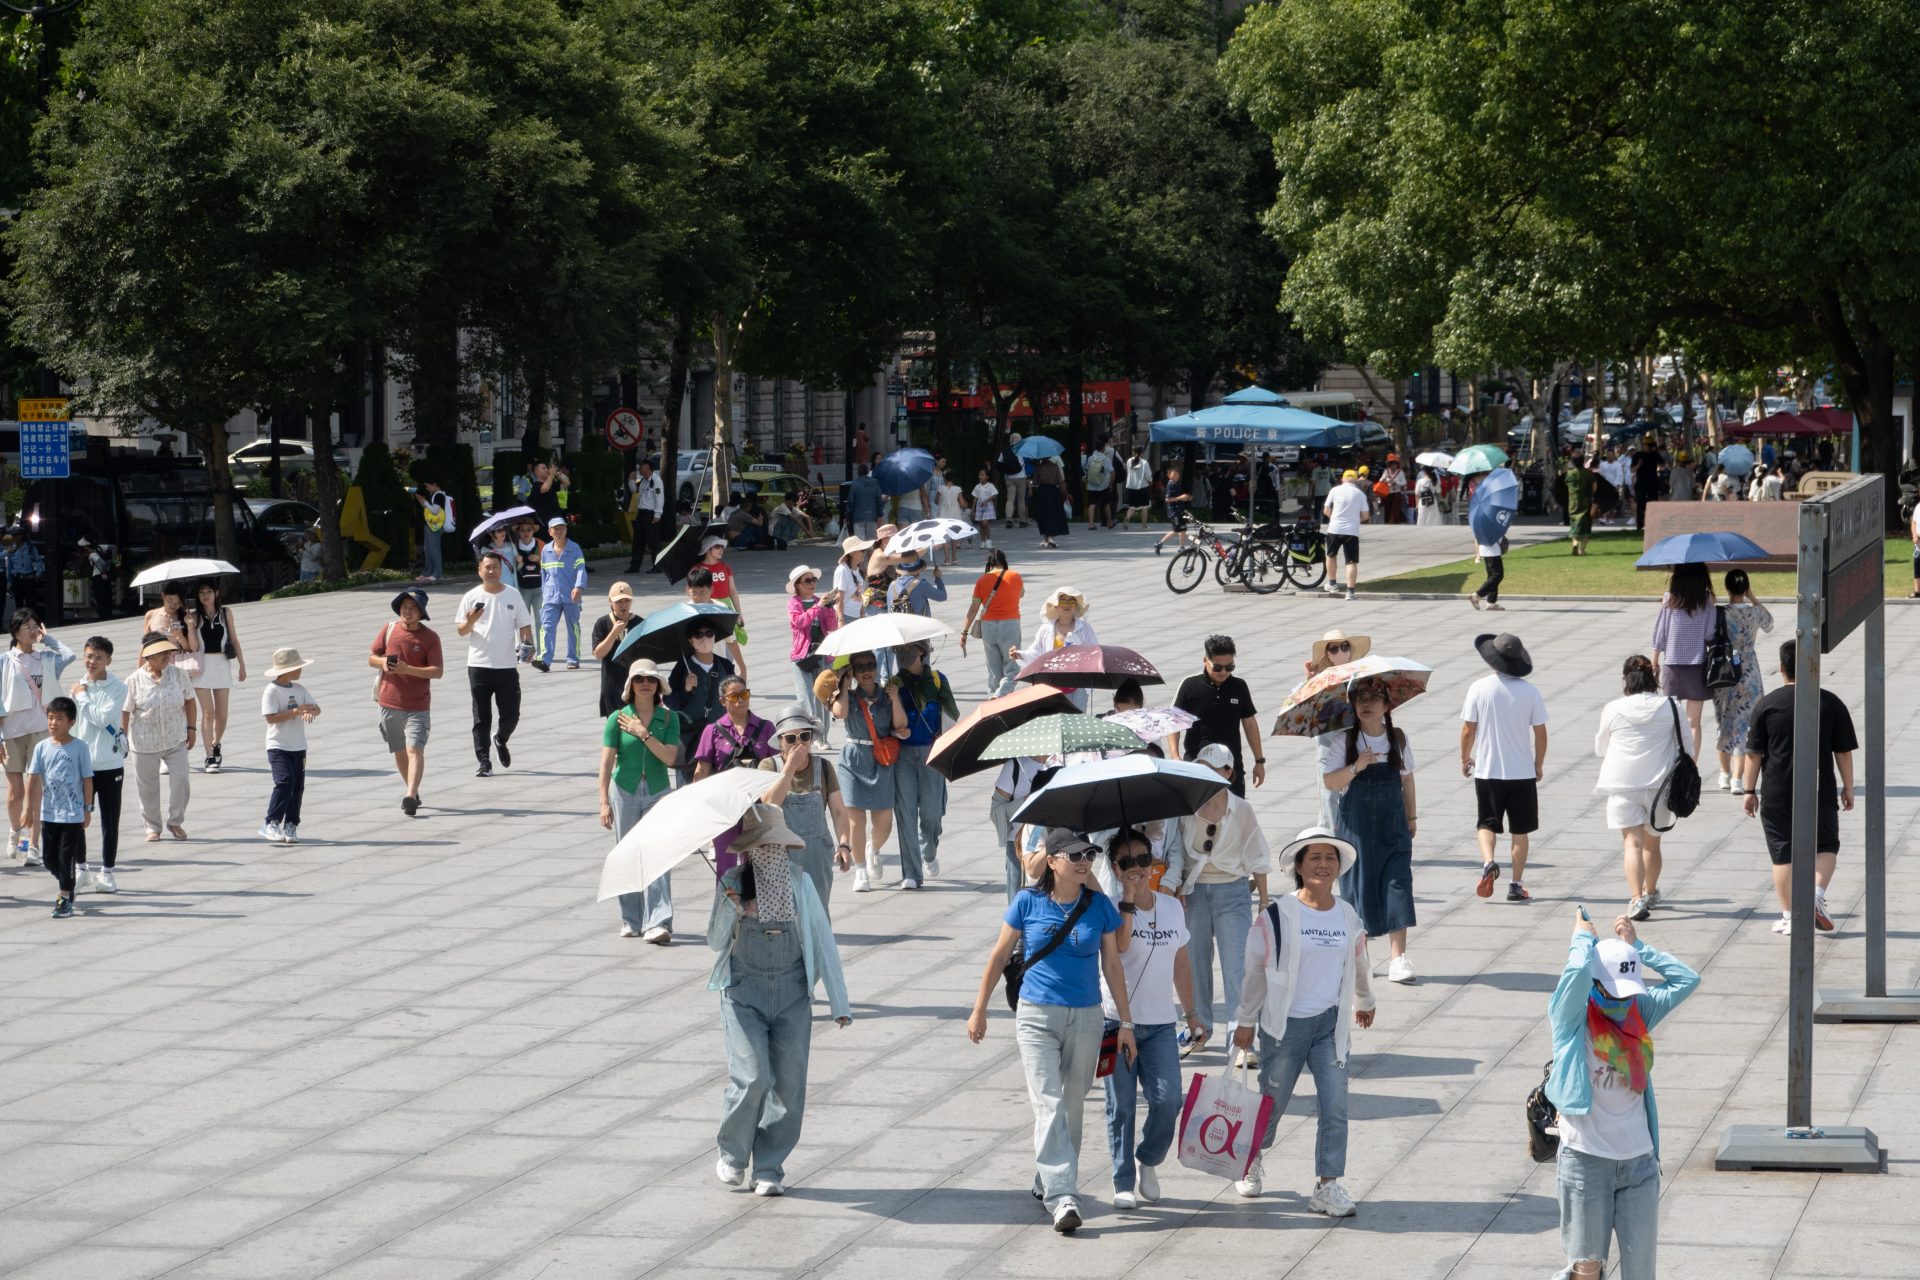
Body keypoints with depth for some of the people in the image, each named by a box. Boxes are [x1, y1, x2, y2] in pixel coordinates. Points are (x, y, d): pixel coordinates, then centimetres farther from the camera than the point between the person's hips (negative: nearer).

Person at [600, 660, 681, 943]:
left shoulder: (668, 718, 0)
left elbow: (670, 757, -10)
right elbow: (606, 762, -5)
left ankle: (658, 924, -16)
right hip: (624, 792, 0)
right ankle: (631, 921, 17)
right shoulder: (618, 718, -3)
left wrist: (643, 734, -16)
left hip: (658, 793, 0)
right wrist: (604, 802, -12)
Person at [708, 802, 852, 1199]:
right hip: (744, 992, -2)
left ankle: (769, 1169, 11)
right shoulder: (734, 883, 0)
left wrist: (839, 1002, 2)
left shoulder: (800, 883, 4)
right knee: (753, 1077, -15)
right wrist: (729, 906, -16)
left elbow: (823, 941, 6)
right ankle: (733, 1155, 9)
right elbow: (715, 941, 4)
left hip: (792, 993, 2)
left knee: (789, 1084, -3)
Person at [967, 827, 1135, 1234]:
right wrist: (979, 1011, 7)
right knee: (1049, 1105, -12)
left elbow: (1112, 966, 5)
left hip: (1085, 1018, 3)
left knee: (1072, 1107, 11)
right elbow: (999, 956, 4)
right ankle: (1061, 1197, -17)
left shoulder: (1100, 906, 0)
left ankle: (1046, 1183, 28)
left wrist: (1125, 1023, 5)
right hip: (1037, 1017, -3)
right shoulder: (1028, 904, -5)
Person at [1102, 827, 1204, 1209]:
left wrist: (1192, 1013, 20)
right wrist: (1129, 896, -25)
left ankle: (1148, 1161, 18)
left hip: (1160, 1023, 4)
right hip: (1117, 1019, -3)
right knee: (1121, 1105, 0)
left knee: (1167, 1099, -7)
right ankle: (1123, 1182, 10)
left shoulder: (1172, 907, 9)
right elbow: (1119, 943, -28)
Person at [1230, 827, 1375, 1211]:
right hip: (1285, 1022, -3)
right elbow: (1255, 969, -2)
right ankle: (1253, 1160, 37)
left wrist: (1365, 1002, 35)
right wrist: (1246, 1022, 1)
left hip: (1330, 1023, 3)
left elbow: (1359, 964, 22)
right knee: (1273, 1101, 10)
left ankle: (1327, 1185, -2)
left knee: (1334, 1105, -7)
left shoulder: (1348, 917, 4)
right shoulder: (1277, 915, -9)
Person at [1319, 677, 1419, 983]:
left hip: (1392, 823, 1)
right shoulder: (1342, 740, -4)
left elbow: (1406, 779, 14)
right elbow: (1329, 781, -10)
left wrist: (1412, 817, 17)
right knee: (1358, 886, 1)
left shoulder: (1398, 740, 4)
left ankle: (1397, 957, -13)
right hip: (1355, 824, -1)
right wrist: (1356, 767, -25)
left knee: (1397, 883, -9)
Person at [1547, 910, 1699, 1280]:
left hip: (1639, 1161, 4)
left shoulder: (1639, 1013, 9)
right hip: (1586, 1161, -4)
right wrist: (1583, 935, -4)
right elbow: (1578, 970, -23)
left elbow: (1687, 980, 3)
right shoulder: (1572, 1020, -5)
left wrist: (1635, 945, 5)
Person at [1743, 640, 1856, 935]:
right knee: (1825, 846, 18)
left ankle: (1789, 917, 8)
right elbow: (1844, 751, 1)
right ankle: (1817, 892, -4)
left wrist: (1750, 791, 7)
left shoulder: (1766, 705, -5)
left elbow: (1754, 753, -2)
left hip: (1777, 796, -1)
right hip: (1821, 794, 1)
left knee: (1783, 855, 7)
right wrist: (1848, 788, 12)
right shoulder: (1831, 703, -3)